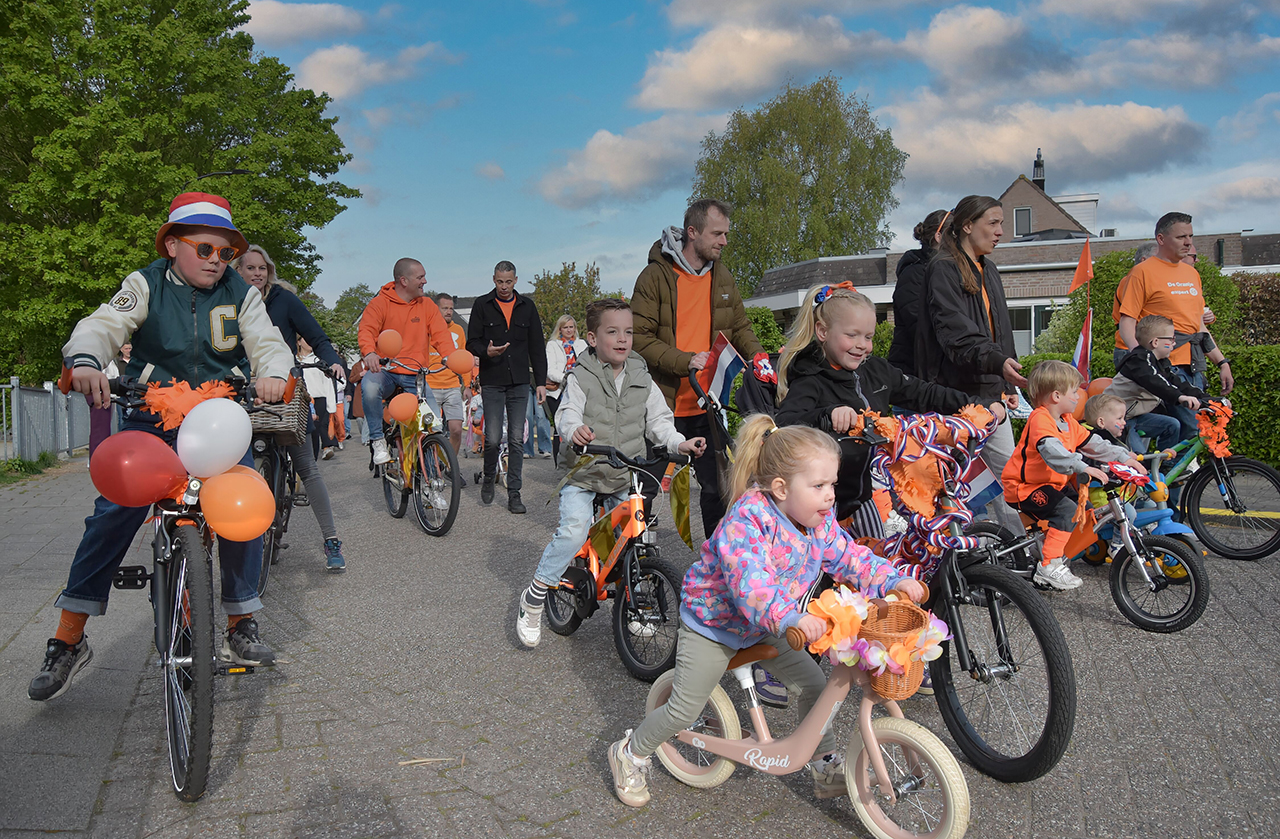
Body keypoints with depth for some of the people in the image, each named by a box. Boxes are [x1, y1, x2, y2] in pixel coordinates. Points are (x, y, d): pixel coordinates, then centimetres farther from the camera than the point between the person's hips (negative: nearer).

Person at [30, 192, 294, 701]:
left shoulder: (241, 294, 4)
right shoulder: (146, 286, 0)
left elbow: (266, 342, -6)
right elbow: (103, 325, -13)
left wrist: (273, 374, -30)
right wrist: (85, 359, -36)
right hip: (150, 418, -1)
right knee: (114, 511, -13)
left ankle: (240, 626, 4)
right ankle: (68, 640, -1)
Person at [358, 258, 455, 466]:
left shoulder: (427, 305, 12)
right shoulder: (380, 303, 1)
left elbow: (441, 334, 1)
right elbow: (366, 331, -12)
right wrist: (370, 353, -36)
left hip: (415, 376, 3)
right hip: (384, 370, -3)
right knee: (369, 387, -38)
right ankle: (378, 441, -19)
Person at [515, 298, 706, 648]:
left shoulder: (641, 379, 4)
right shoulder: (581, 377, -7)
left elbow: (658, 420, 6)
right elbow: (567, 413, -19)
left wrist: (679, 443, -12)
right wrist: (575, 429, -42)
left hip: (624, 478, 4)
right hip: (583, 474, -4)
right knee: (574, 531, -22)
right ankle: (533, 599, -4)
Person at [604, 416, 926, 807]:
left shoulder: (821, 521, -9)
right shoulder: (746, 521, -34)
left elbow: (849, 557, -3)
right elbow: (750, 580, -46)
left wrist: (895, 580, -18)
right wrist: (790, 618, -59)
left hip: (766, 627, 7)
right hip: (713, 622, -7)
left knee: (814, 683, 4)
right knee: (685, 709, -1)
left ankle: (827, 766, 23)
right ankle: (630, 754, 24)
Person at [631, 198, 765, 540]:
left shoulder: (722, 277, 11)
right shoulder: (656, 275, -7)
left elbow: (739, 326, 19)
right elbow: (639, 337, -13)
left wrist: (755, 354, -2)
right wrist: (684, 361, -23)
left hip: (707, 405, 4)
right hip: (663, 402, -4)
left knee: (716, 487, 8)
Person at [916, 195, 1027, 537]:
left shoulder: (988, 270, 19)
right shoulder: (943, 268, -8)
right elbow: (956, 331, -20)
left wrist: (1010, 384, 18)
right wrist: (998, 361, -33)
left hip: (991, 391, 8)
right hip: (959, 391, -8)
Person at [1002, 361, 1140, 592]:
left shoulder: (1067, 422, 11)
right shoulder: (1040, 419, -22)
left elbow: (1093, 443, 17)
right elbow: (1051, 450, -39)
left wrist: (1124, 457, 9)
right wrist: (1083, 467, -47)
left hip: (1052, 484, 10)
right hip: (1024, 488, -10)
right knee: (1068, 510, -25)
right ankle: (1048, 567, -22)